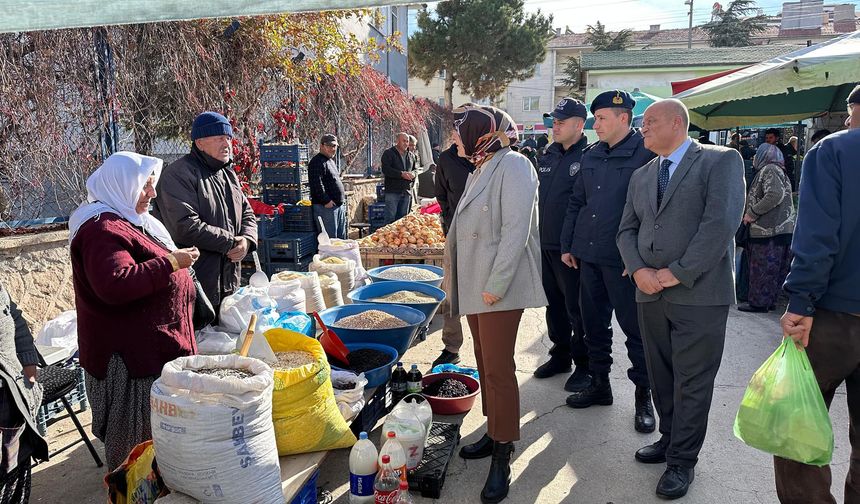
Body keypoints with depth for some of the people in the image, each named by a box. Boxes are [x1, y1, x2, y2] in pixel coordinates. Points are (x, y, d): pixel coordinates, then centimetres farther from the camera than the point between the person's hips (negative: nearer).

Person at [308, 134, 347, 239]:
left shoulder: (331, 161, 20)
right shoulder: (317, 162, -12)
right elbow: (317, 184, -22)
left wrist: (342, 198, 20)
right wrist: (326, 201, -23)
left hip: (339, 206, 10)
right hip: (326, 207, -10)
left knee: (342, 238, 15)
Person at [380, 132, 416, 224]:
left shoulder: (410, 155, 17)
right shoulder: (388, 153, -2)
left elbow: (415, 169, 24)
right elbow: (385, 170, -13)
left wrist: (412, 174, -1)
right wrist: (401, 174, -20)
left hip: (406, 192, 6)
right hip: (392, 192, -6)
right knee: (390, 218, -7)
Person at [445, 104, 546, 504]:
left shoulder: (512, 166, -12)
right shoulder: (479, 170, 16)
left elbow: (516, 230, -19)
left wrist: (496, 285, -22)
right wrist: (455, 278, 13)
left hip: (499, 289, -9)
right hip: (475, 286, 9)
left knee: (498, 369, -5)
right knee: (485, 364, 15)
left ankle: (502, 457, 5)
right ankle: (494, 432, 28)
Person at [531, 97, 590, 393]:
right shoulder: (547, 157, 12)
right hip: (545, 245, 7)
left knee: (576, 308, 2)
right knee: (554, 303, 16)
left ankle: (584, 365, 16)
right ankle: (560, 355, 31)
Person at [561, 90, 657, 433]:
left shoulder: (646, 153, -9)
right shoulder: (591, 155, 12)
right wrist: (568, 245, 14)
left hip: (624, 260, -6)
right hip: (589, 254, 7)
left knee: (634, 327, 3)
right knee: (594, 324, 14)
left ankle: (643, 395, 18)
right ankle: (599, 383, 30)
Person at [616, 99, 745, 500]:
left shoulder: (721, 161, -3)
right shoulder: (641, 176, 16)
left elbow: (721, 222, -14)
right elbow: (627, 230, 14)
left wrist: (678, 272, -16)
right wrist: (638, 270, -5)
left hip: (699, 294, -6)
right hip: (650, 293, 6)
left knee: (692, 381, 3)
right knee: (660, 375, 15)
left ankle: (682, 460, 16)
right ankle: (670, 438, 33)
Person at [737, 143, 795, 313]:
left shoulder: (769, 170, -9)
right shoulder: (778, 171, 22)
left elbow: (775, 195, -23)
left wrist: (752, 213, -16)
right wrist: (753, 213, 16)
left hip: (769, 230, -10)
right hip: (782, 229, 10)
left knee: (761, 267, -4)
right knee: (774, 268, 12)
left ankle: (758, 302, 1)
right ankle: (768, 301, 19)